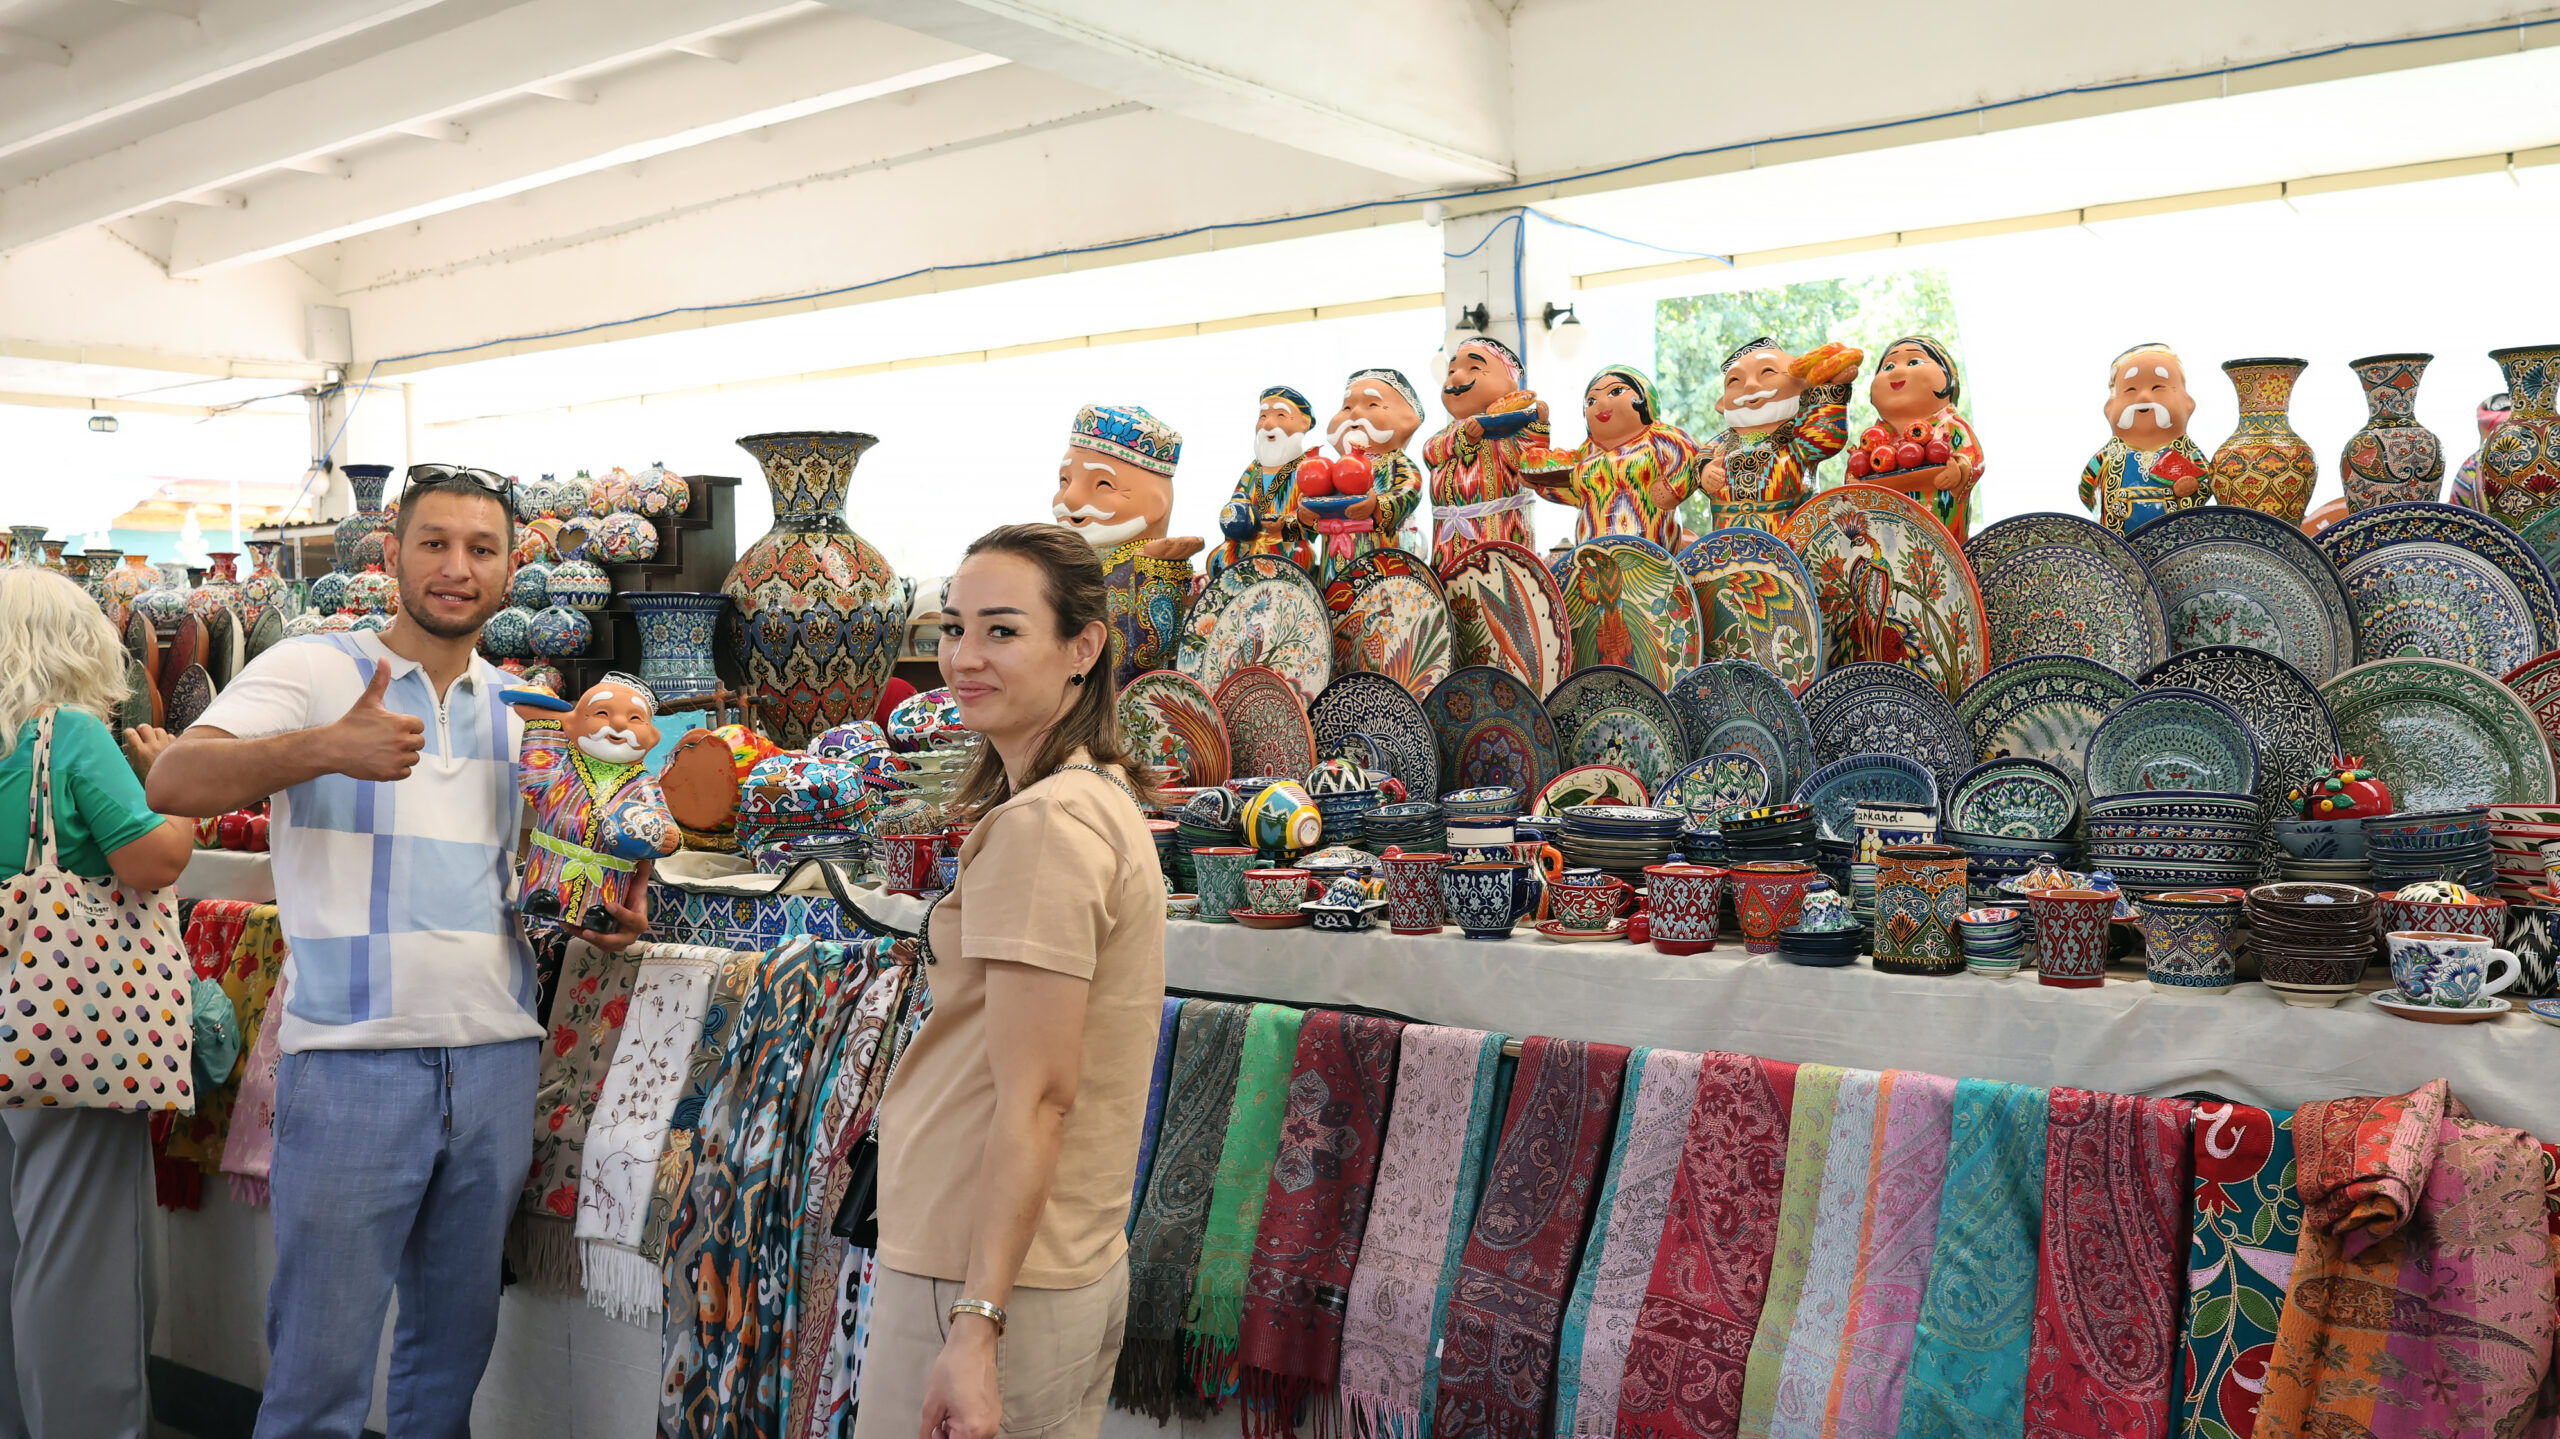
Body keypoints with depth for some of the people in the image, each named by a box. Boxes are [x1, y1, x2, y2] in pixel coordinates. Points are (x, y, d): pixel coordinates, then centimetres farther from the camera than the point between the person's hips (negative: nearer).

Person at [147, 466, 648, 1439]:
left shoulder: (520, 709, 13)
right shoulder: (314, 669, -3)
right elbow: (174, 783, -16)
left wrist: (606, 910, 2)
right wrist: (325, 748, -32)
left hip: (496, 1058, 5)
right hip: (354, 1060, -5)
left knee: (455, 1350, 16)